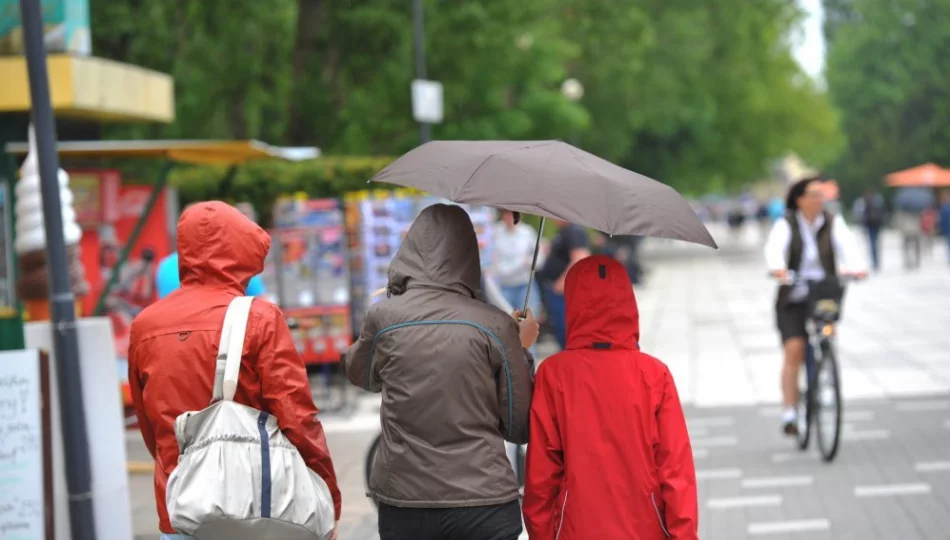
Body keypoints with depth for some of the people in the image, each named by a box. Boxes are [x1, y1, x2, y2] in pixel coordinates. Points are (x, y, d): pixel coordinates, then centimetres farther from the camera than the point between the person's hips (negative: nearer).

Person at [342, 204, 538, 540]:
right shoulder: (496, 325, -6)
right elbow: (520, 428, 1)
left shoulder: (383, 317, -3)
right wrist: (522, 350, 14)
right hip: (485, 504, -1)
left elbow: (358, 374, 19)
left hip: (402, 504, 1)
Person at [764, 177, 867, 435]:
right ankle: (789, 413, -11)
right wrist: (777, 268, -44)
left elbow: (847, 245, -16)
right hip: (793, 300, -1)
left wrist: (856, 266, -38)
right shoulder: (786, 225, -2)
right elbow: (775, 247, -21)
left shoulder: (833, 223, 2)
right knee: (794, 350, -14)